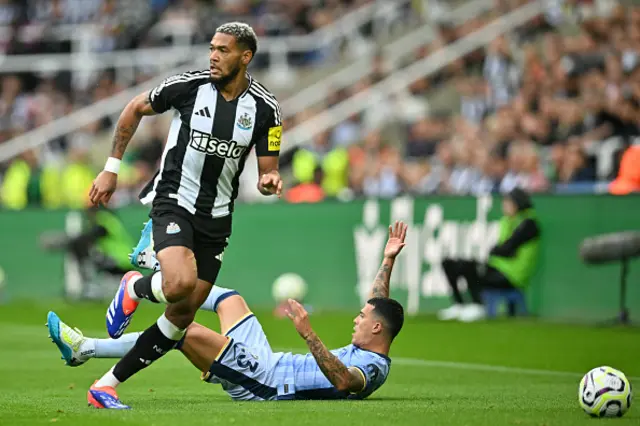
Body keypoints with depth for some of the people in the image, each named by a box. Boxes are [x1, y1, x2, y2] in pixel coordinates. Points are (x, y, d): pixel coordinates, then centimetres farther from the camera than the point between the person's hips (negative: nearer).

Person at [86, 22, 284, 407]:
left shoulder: (265, 108, -6)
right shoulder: (189, 86, -10)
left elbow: (267, 170, 0)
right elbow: (135, 110, 6)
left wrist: (270, 181, -25)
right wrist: (111, 169, 5)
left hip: (216, 217, 3)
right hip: (173, 201, -3)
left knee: (182, 314, 2)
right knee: (180, 284, -29)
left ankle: (109, 383, 11)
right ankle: (134, 288, 6)